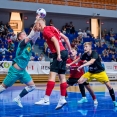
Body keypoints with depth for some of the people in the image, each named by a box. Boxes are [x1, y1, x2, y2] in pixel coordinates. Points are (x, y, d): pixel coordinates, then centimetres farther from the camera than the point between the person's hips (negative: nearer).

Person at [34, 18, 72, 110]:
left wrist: (58, 54, -25)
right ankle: (62, 99, 11)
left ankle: (46, 99, -17)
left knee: (52, 75, -13)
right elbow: (66, 38, 20)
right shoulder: (51, 28, 20)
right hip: (63, 52, 10)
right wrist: (70, 50, 24)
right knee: (62, 77, 9)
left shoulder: (46, 30, -6)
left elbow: (55, 41, -19)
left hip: (59, 54, -10)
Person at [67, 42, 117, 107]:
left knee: (108, 85, -16)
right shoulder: (85, 55, -8)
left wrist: (82, 66, -54)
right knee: (80, 81, -13)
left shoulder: (94, 53, -24)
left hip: (100, 71, -5)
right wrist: (70, 64, 9)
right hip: (91, 72, 5)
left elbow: (92, 61, -42)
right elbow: (78, 59, 11)